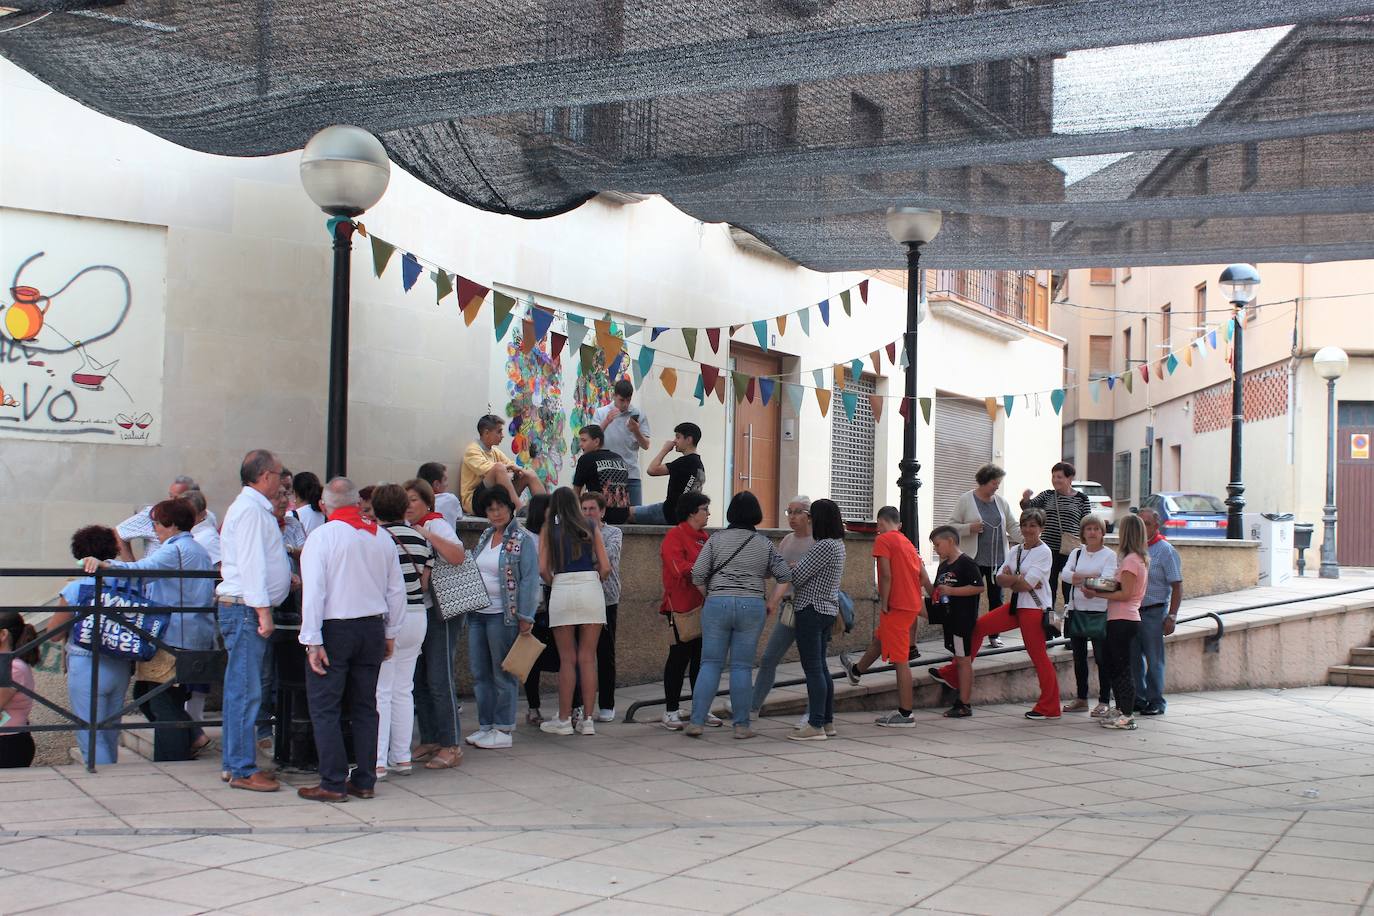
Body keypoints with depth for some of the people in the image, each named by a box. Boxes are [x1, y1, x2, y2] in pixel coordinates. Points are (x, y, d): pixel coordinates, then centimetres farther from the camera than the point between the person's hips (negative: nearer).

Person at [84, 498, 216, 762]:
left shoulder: (174, 550, -13)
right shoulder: (198, 550, 19)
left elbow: (142, 569, -31)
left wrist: (105, 564, -43)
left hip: (174, 638, -10)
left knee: (163, 701, -3)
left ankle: (170, 766, 0)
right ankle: (192, 736, 11)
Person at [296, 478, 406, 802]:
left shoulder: (322, 536, -9)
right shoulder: (382, 537, 6)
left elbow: (313, 591, -15)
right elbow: (396, 589, 10)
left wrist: (313, 641, -13)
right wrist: (389, 633, 19)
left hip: (334, 629, -5)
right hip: (372, 629, 5)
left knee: (325, 708, 1)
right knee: (365, 706, 12)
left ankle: (333, 784, -1)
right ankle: (364, 781, 15)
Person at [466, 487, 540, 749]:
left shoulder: (523, 540, -7)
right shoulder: (485, 537, 14)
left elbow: (529, 580, -11)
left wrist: (525, 617, -16)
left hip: (503, 614, -7)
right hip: (477, 613, 7)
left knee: (503, 673, 0)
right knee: (480, 672, 11)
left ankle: (503, 730, 6)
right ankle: (486, 725, 20)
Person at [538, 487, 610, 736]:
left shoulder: (548, 530, 6)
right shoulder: (591, 527, 9)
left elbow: (543, 569, -2)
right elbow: (605, 567, 3)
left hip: (562, 591, -1)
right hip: (591, 589, 1)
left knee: (567, 659, 5)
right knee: (588, 658, 5)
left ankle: (564, 720, 8)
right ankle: (588, 720, 6)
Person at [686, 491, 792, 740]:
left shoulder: (716, 539, 1)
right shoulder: (764, 544, 4)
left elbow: (698, 575, -3)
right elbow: (785, 574, 4)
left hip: (717, 605, 0)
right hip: (752, 607, 0)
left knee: (710, 663, 5)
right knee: (742, 666, 5)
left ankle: (696, 722, 2)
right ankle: (741, 725, 7)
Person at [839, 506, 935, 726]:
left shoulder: (883, 540, -8)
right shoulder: (907, 543, 16)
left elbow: (886, 575, -17)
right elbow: (925, 578, 12)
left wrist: (883, 604, -10)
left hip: (896, 606, -9)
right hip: (912, 604, 9)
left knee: (900, 660, -5)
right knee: (879, 638, 30)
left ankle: (905, 714, -3)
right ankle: (856, 671, 55)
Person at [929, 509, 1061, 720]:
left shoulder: (1043, 552, -10)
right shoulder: (1016, 551, 13)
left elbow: (1027, 584, -19)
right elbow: (1000, 579, 3)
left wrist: (1010, 578, -2)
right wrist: (1019, 579, -12)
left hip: (1035, 608, -8)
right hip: (1016, 605, 8)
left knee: (1038, 655, -3)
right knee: (978, 626, 3)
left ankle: (1049, 707, 8)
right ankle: (953, 675, 10)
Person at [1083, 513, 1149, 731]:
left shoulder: (1130, 560, -14)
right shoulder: (1141, 559, 15)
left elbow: (1125, 594, -19)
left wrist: (1097, 594, -17)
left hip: (1123, 620, -10)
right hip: (1125, 618, 10)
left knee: (1122, 667, -7)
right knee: (1111, 665, 17)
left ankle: (1126, 716, -5)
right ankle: (1121, 709, 23)